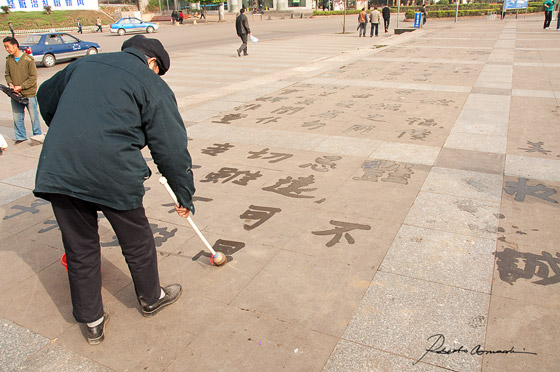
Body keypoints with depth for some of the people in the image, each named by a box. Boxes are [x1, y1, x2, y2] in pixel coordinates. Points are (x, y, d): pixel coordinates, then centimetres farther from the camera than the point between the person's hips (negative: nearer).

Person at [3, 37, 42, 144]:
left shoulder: (28, 59, -9)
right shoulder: (8, 60, 6)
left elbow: (33, 77, -10)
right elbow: (7, 74, 16)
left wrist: (21, 87, -15)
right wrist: (10, 84, -5)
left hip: (29, 93, -5)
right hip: (15, 95, 5)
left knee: (34, 116, 4)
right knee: (17, 117, 7)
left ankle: (38, 135, 18)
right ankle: (20, 137, 19)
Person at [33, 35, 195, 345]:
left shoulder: (84, 64, 21)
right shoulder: (152, 84, 5)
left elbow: (46, 96, 35)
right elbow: (171, 147, 1)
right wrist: (185, 195, 9)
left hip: (57, 169, 5)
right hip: (114, 174, -4)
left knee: (79, 248, 17)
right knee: (137, 241, 18)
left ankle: (92, 322, 32)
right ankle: (151, 298, 41)